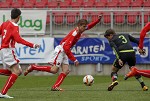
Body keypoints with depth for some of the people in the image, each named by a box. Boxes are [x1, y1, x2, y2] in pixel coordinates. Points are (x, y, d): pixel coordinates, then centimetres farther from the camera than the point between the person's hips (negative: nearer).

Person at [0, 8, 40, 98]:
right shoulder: (14, 26, -13)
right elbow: (18, 39, -25)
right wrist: (32, 45, -28)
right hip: (8, 50, -9)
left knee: (18, 71, 12)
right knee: (16, 72, -12)